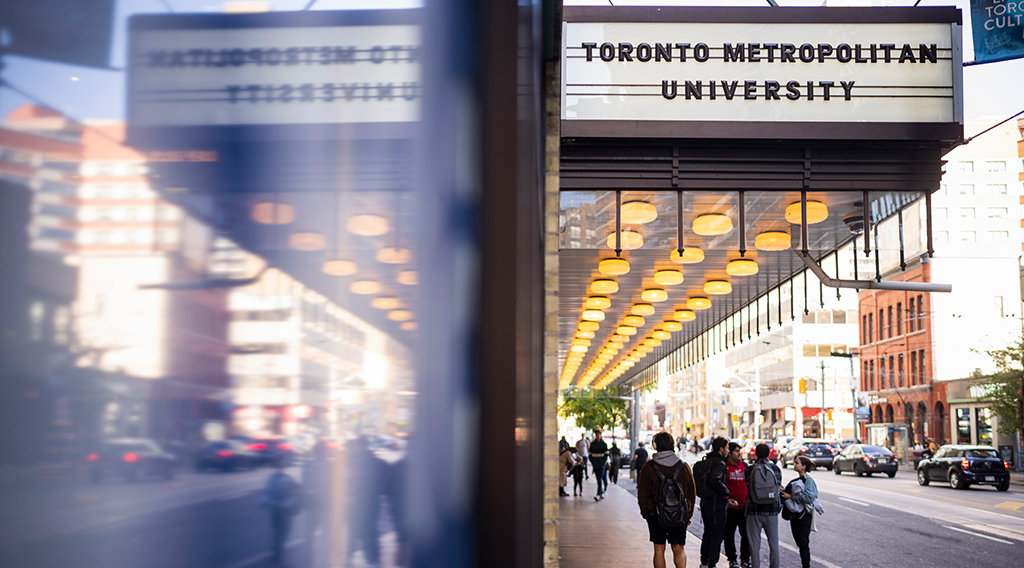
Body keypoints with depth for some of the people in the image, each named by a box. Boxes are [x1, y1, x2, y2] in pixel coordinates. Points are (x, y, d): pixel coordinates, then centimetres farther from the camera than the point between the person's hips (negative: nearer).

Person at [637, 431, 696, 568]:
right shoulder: (684, 466, 1)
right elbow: (692, 493, 8)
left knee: (659, 550, 8)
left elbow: (642, 494, -4)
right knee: (679, 549, 8)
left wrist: (645, 512, 10)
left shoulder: (648, 467, -8)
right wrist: (689, 514, 16)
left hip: (656, 514, -2)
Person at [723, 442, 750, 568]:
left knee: (746, 534, 7)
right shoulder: (724, 467, -5)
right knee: (729, 534, 4)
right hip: (730, 507, -4)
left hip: (745, 506, 4)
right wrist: (726, 499, -15)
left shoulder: (744, 465, 11)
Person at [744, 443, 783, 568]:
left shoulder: (749, 470, -5)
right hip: (772, 511, 1)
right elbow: (778, 487, 5)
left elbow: (748, 489, 2)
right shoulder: (776, 469, -1)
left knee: (754, 544, 6)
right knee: (773, 543, 12)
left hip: (754, 511, -1)